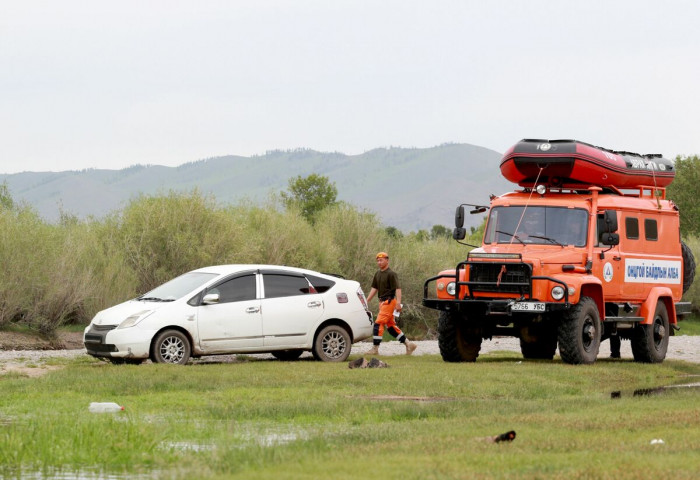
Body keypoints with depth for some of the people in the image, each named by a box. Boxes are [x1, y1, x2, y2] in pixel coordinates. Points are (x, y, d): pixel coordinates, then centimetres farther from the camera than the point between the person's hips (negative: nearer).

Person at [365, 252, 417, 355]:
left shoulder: (391, 274, -10)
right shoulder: (377, 274, 15)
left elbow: (398, 288, -17)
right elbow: (374, 288, 20)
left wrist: (398, 303, -26)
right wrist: (366, 301, 12)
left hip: (389, 301, -9)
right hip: (382, 302, 9)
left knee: (378, 324, -13)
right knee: (391, 326, 11)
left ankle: (375, 349, -12)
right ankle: (408, 344, 18)